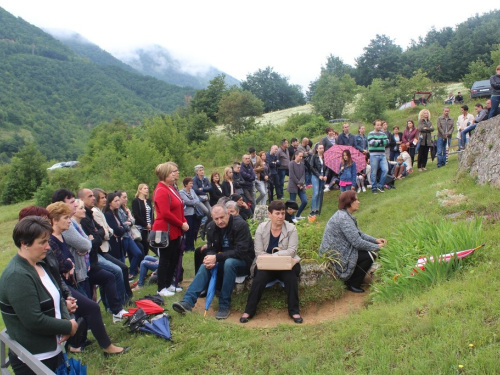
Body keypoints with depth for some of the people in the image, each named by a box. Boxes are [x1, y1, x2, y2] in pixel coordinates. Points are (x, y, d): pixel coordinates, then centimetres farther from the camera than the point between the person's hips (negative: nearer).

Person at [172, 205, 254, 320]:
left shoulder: (240, 225, -21)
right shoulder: (211, 227, -2)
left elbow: (240, 251, -26)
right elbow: (210, 249, 2)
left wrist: (216, 258, -31)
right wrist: (210, 259, -23)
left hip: (243, 261, -5)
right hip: (224, 261, 5)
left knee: (229, 263, -35)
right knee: (205, 266, -20)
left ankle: (224, 306, -25)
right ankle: (188, 302, -25)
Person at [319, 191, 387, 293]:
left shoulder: (344, 215, 10)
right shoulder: (344, 218, -23)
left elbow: (358, 233, 16)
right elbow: (357, 242, -24)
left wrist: (375, 240, 5)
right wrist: (377, 247, -12)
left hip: (335, 251, 10)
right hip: (335, 256, -10)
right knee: (370, 255, -11)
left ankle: (350, 279, 21)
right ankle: (353, 284, 4)